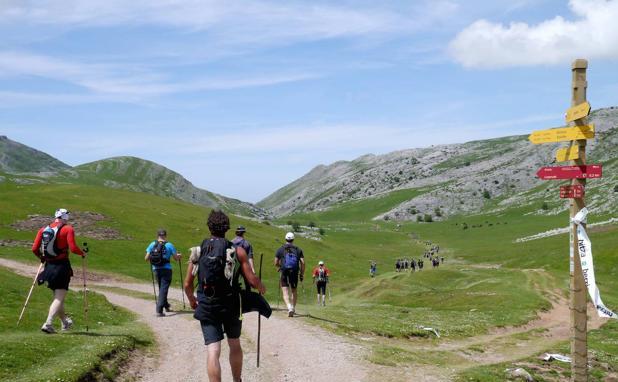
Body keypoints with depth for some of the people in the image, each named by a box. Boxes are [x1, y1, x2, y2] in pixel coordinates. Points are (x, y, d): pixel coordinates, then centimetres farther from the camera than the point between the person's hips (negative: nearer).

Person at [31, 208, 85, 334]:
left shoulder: (43, 229, 7)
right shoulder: (68, 229, -6)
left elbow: (34, 249, 3)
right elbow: (73, 248, -16)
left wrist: (42, 257, 23)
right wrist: (82, 253, 4)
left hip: (49, 266, 6)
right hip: (62, 266, -6)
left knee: (57, 296, 21)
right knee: (59, 298, -3)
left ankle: (65, 321, 34)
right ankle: (48, 324, -17)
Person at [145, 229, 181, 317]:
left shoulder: (152, 245, 1)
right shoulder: (169, 245, -7)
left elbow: (146, 258, 0)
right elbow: (176, 258, -4)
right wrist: (178, 256, 19)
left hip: (156, 270, 4)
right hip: (166, 269, -4)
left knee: (161, 288, 22)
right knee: (164, 289, -2)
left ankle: (166, 305, 37)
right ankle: (159, 310, -13)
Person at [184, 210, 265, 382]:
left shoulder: (197, 251, 1)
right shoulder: (237, 251, -5)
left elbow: (187, 284, 4)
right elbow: (252, 280, -9)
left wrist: (192, 300, 24)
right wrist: (262, 288, 14)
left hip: (206, 307, 0)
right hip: (231, 306, 0)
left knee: (213, 351, -3)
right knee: (235, 345, 22)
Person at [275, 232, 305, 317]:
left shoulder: (280, 249, 5)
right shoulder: (298, 250, 8)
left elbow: (276, 263, 5)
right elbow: (302, 263, 0)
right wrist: (302, 274, 9)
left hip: (284, 273, -2)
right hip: (295, 273, 2)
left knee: (285, 292, -4)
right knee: (294, 291, 20)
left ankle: (289, 307, -27)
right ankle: (293, 308, 22)